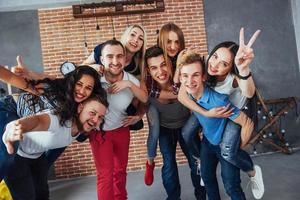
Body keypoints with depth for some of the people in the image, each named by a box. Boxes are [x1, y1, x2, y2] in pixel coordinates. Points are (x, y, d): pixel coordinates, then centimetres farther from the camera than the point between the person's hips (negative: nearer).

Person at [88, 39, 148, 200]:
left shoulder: (131, 80, -14)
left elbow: (145, 99, -9)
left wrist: (129, 84, -24)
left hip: (121, 130, 4)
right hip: (99, 132, -3)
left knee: (120, 170, 20)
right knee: (105, 175, 0)